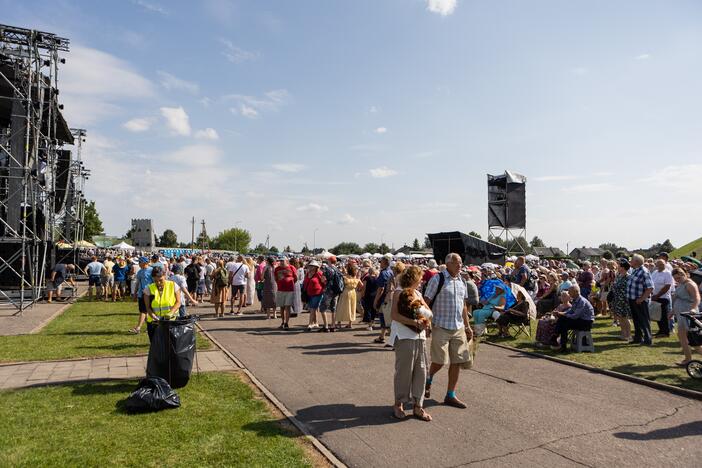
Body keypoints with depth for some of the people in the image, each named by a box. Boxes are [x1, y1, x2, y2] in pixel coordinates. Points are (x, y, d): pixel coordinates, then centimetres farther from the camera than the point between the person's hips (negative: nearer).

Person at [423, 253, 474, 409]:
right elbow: (426, 302, -10)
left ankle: (450, 396, 20)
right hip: (441, 327, -6)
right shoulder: (438, 279, -9)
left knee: (457, 362, 7)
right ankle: (429, 380, 29)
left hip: (459, 328, 6)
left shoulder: (462, 281, 11)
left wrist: (467, 326, 17)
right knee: (440, 361, -3)